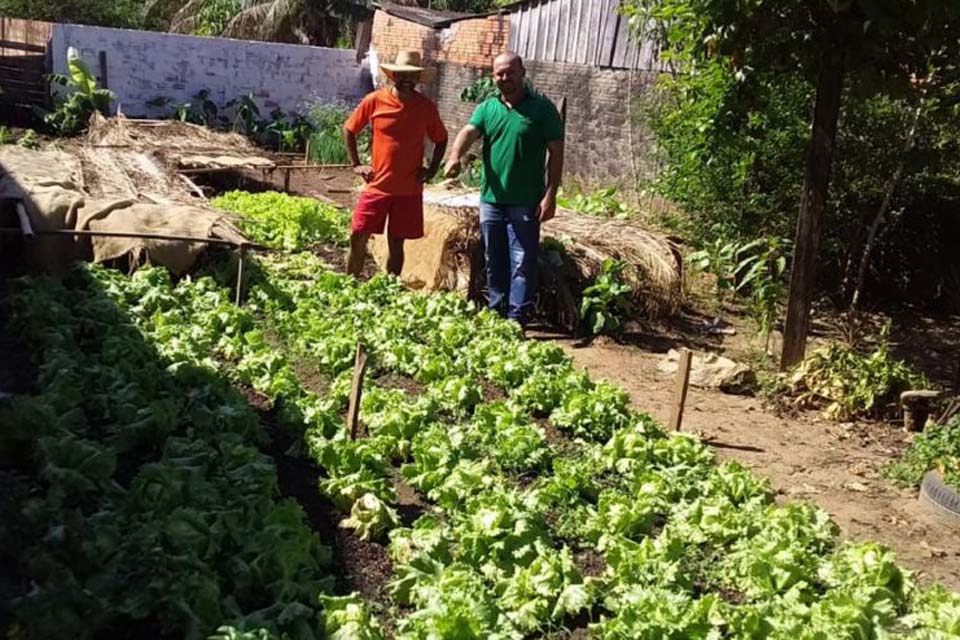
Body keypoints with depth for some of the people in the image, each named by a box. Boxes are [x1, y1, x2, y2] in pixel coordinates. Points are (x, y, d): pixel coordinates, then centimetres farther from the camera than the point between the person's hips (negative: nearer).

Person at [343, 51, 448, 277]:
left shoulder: (426, 107, -1)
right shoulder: (374, 101, -4)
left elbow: (441, 139, 14)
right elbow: (348, 129, 8)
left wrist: (432, 169, 3)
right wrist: (356, 165, 2)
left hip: (409, 190, 1)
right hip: (377, 186, 0)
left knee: (396, 243, 8)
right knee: (357, 238, 0)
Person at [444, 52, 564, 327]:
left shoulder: (542, 108, -2)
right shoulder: (487, 108, 8)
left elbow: (556, 152, -4)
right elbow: (468, 132, -9)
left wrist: (550, 194, -11)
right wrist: (455, 156, -32)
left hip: (526, 203, -4)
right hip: (491, 199, 4)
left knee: (522, 263, -1)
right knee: (495, 261, 15)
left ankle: (517, 317, 5)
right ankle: (496, 312, 28)